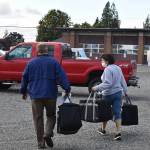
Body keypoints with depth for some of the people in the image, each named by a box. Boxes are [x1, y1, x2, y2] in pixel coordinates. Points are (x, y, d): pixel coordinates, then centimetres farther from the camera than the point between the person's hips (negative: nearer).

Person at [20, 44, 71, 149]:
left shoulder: (31, 63, 5)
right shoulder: (53, 62, -1)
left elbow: (25, 78, 10)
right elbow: (62, 76, -8)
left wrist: (24, 91, 21)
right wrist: (67, 89, -5)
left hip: (35, 95, 1)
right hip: (50, 94, -1)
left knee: (38, 118, 6)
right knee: (51, 115, 14)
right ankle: (48, 134, -9)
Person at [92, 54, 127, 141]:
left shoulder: (108, 69, -17)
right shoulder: (118, 68, 8)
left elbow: (107, 83, -24)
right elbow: (123, 81, 14)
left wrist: (97, 88, -22)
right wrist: (125, 91, 23)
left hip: (109, 94, -6)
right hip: (118, 93, 6)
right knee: (117, 112, 2)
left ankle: (103, 129, 29)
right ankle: (118, 132, -5)